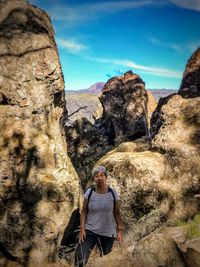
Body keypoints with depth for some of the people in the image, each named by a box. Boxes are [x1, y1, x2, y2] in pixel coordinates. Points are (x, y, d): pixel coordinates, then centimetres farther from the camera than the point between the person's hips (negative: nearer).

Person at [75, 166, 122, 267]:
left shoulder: (113, 193, -7)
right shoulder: (89, 193, -7)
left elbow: (117, 213, 1)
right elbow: (84, 212, -1)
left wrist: (120, 230, -1)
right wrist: (82, 229, -8)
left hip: (108, 233, 1)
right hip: (90, 231, -1)